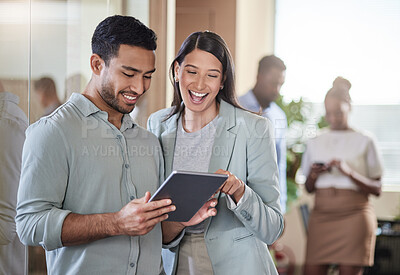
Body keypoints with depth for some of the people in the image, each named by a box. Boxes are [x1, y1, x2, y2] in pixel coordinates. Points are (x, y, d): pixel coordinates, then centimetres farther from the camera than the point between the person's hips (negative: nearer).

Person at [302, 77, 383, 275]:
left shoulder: (365, 141, 3)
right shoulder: (315, 143, 12)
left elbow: (376, 189, 0)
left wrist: (349, 172, -15)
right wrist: (313, 175, -4)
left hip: (354, 215, -3)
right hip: (321, 215, 3)